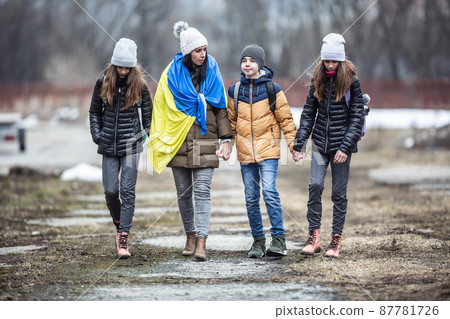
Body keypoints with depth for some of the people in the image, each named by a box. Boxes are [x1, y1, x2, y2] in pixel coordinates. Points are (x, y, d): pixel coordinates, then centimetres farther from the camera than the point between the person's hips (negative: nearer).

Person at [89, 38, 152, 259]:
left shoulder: (140, 85, -1)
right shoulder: (103, 82, 3)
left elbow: (147, 113, 9)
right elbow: (94, 111, 13)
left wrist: (147, 135, 0)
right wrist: (96, 134, 1)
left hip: (131, 144, -2)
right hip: (109, 145, 2)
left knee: (128, 191, -7)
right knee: (111, 191, 0)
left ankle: (124, 240, -8)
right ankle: (118, 225, 28)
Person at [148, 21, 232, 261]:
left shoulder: (212, 72, 6)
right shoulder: (172, 75, 2)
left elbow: (221, 107, 8)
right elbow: (161, 108, 6)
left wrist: (225, 140, 2)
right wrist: (160, 139, 1)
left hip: (205, 142, -1)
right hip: (179, 142, 1)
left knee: (202, 191, -9)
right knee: (184, 193, 8)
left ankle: (201, 243, -14)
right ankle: (190, 237, 23)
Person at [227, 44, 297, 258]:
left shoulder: (272, 89, 0)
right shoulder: (235, 91, 8)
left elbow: (285, 118, 3)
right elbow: (231, 120, 18)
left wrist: (293, 143, 0)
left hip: (268, 149, -4)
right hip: (245, 151, 4)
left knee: (269, 192, -16)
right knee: (251, 198, 5)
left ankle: (279, 240, -11)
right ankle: (258, 241, 13)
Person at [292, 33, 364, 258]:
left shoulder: (351, 81, -5)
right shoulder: (318, 81, 6)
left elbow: (357, 117, -6)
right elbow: (308, 113, 10)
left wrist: (346, 147, -14)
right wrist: (299, 143, 3)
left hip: (341, 145, -3)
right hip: (320, 142, 3)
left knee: (339, 191, 2)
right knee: (315, 185, -8)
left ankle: (336, 240, 8)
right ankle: (314, 236, -1)